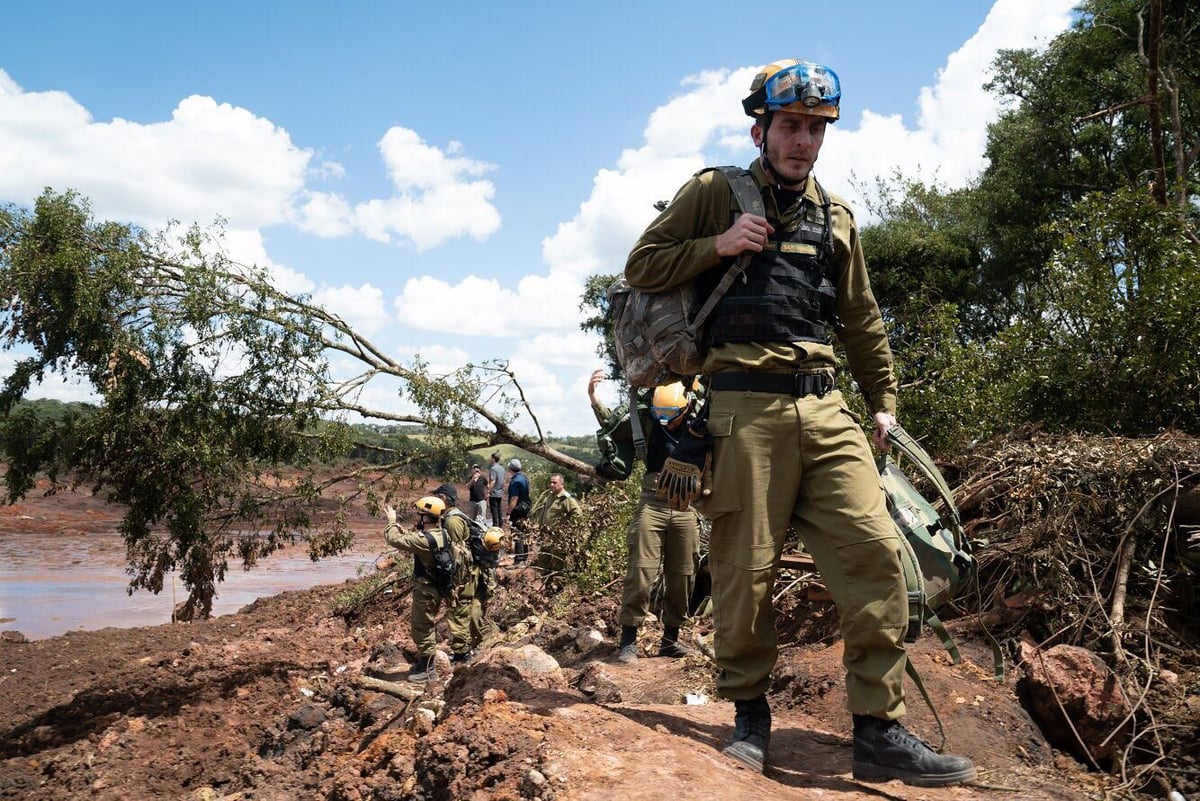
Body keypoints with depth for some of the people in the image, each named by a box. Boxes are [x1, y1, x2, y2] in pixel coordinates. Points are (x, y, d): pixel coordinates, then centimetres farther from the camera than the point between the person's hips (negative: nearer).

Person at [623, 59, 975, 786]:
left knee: (876, 552, -6)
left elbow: (861, 318, 25)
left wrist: (885, 400, 21)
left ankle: (881, 732, 4)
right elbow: (642, 267, 6)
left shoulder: (834, 215, 21)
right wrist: (719, 246, -8)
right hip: (746, 407, -4)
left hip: (825, 408, 4)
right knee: (746, 570, -1)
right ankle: (751, 716, 18)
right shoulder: (715, 193, 8)